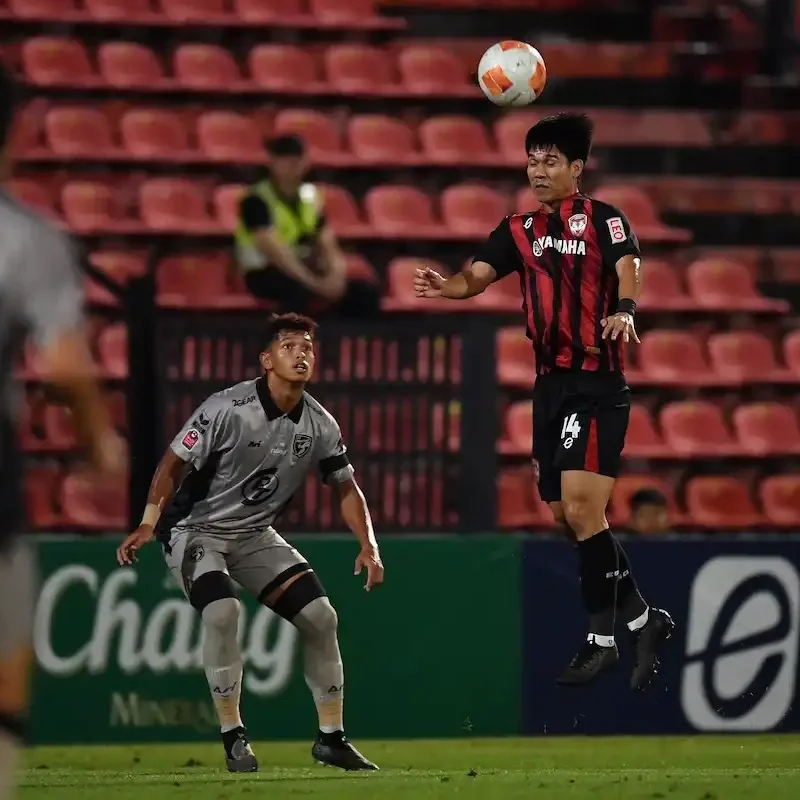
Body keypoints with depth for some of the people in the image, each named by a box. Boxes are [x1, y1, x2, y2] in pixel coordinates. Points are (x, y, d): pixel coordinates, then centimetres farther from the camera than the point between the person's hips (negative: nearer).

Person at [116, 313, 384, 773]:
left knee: (321, 616, -4)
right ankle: (234, 736, -16)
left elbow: (347, 488, 7)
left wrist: (369, 546, -5)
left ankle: (331, 738, 10)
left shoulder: (320, 426, -5)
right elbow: (174, 464, -16)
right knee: (223, 611, -30)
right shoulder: (229, 409, -23)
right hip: (196, 530, -6)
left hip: (256, 536, 6)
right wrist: (148, 524, -23)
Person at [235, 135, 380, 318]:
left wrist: (336, 275, -19)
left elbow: (327, 245, 4)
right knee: (298, 291, -41)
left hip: (305, 271, 7)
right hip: (266, 274, -7)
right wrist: (317, 284, -32)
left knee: (366, 292, -11)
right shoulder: (256, 200, -16)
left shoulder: (310, 196, 6)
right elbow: (275, 252, -25)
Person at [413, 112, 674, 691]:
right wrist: (444, 286, -22)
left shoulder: (604, 220, -3)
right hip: (550, 384, 7)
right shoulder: (520, 231, 13)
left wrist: (623, 310, -42)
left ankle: (602, 639, -7)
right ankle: (643, 620, 22)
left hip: (598, 383, -7)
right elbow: (477, 277, 0)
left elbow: (628, 266, -21)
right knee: (569, 518, 9)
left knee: (581, 508, -15)